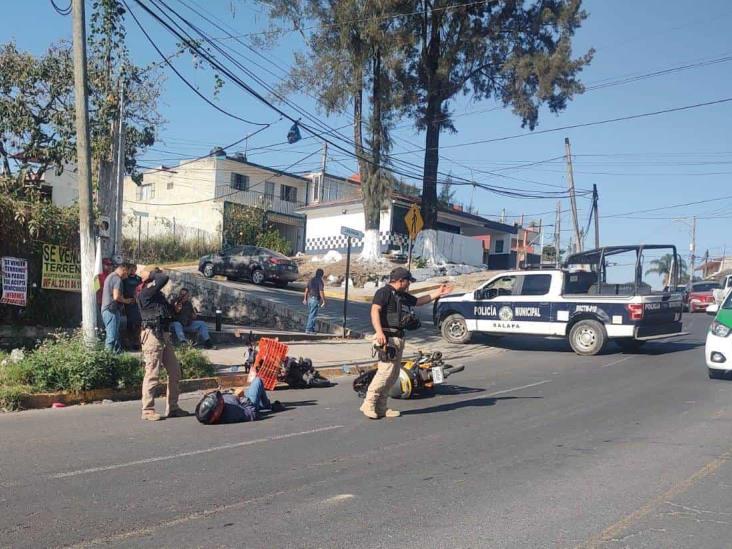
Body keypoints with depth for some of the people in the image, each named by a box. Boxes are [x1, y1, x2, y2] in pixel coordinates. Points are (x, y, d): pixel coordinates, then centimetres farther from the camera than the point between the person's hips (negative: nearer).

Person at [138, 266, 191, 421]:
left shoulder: (158, 293, 18)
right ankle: (147, 410, 1)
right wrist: (153, 273, -4)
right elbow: (165, 278, -18)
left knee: (175, 372, 11)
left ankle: (172, 408, 19)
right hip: (153, 335, -9)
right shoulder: (145, 293, -9)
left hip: (164, 336, 9)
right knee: (152, 374, -6)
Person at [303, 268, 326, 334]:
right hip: (315, 299, -7)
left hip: (309, 298, 7)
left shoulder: (311, 280, 9)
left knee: (310, 314, 15)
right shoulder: (320, 281, -11)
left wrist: (305, 299, 19)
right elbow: (321, 292, -16)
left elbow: (306, 290, 12)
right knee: (312, 315, -3)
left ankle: (312, 328, 20)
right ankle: (308, 329, -3)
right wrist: (323, 301, -11)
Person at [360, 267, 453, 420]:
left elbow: (418, 301, 36)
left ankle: (381, 407, 13)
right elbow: (375, 311, -19)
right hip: (387, 337, -10)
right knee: (386, 370, -16)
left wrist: (438, 292, 34)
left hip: (399, 338, 10)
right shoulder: (384, 292, -7)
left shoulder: (402, 296, 22)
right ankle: (369, 404, -8)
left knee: (394, 374, 8)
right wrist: (379, 332, -32)